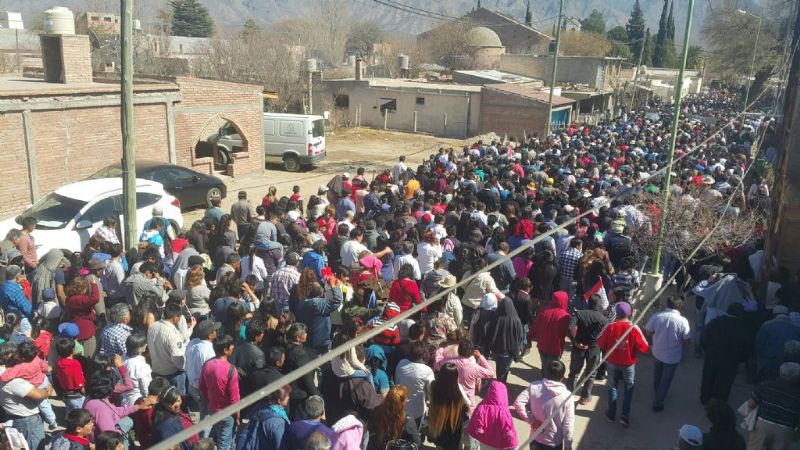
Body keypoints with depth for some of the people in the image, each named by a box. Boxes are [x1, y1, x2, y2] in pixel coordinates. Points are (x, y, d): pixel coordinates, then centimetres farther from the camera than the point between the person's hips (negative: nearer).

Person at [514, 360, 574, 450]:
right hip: (555, 442, -2)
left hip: (536, 438, 2)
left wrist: (531, 420, -14)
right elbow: (568, 425, -13)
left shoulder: (534, 387, -15)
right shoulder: (566, 396, -18)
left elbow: (518, 403, -22)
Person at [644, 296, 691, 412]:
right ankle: (657, 404, 30)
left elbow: (648, 333, -4)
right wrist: (679, 344, 7)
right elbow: (687, 341, -14)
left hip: (657, 353, 3)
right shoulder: (682, 321, -23)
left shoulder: (656, 317, -18)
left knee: (657, 377, 27)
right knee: (666, 380, 18)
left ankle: (657, 396, 50)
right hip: (673, 356, -2)